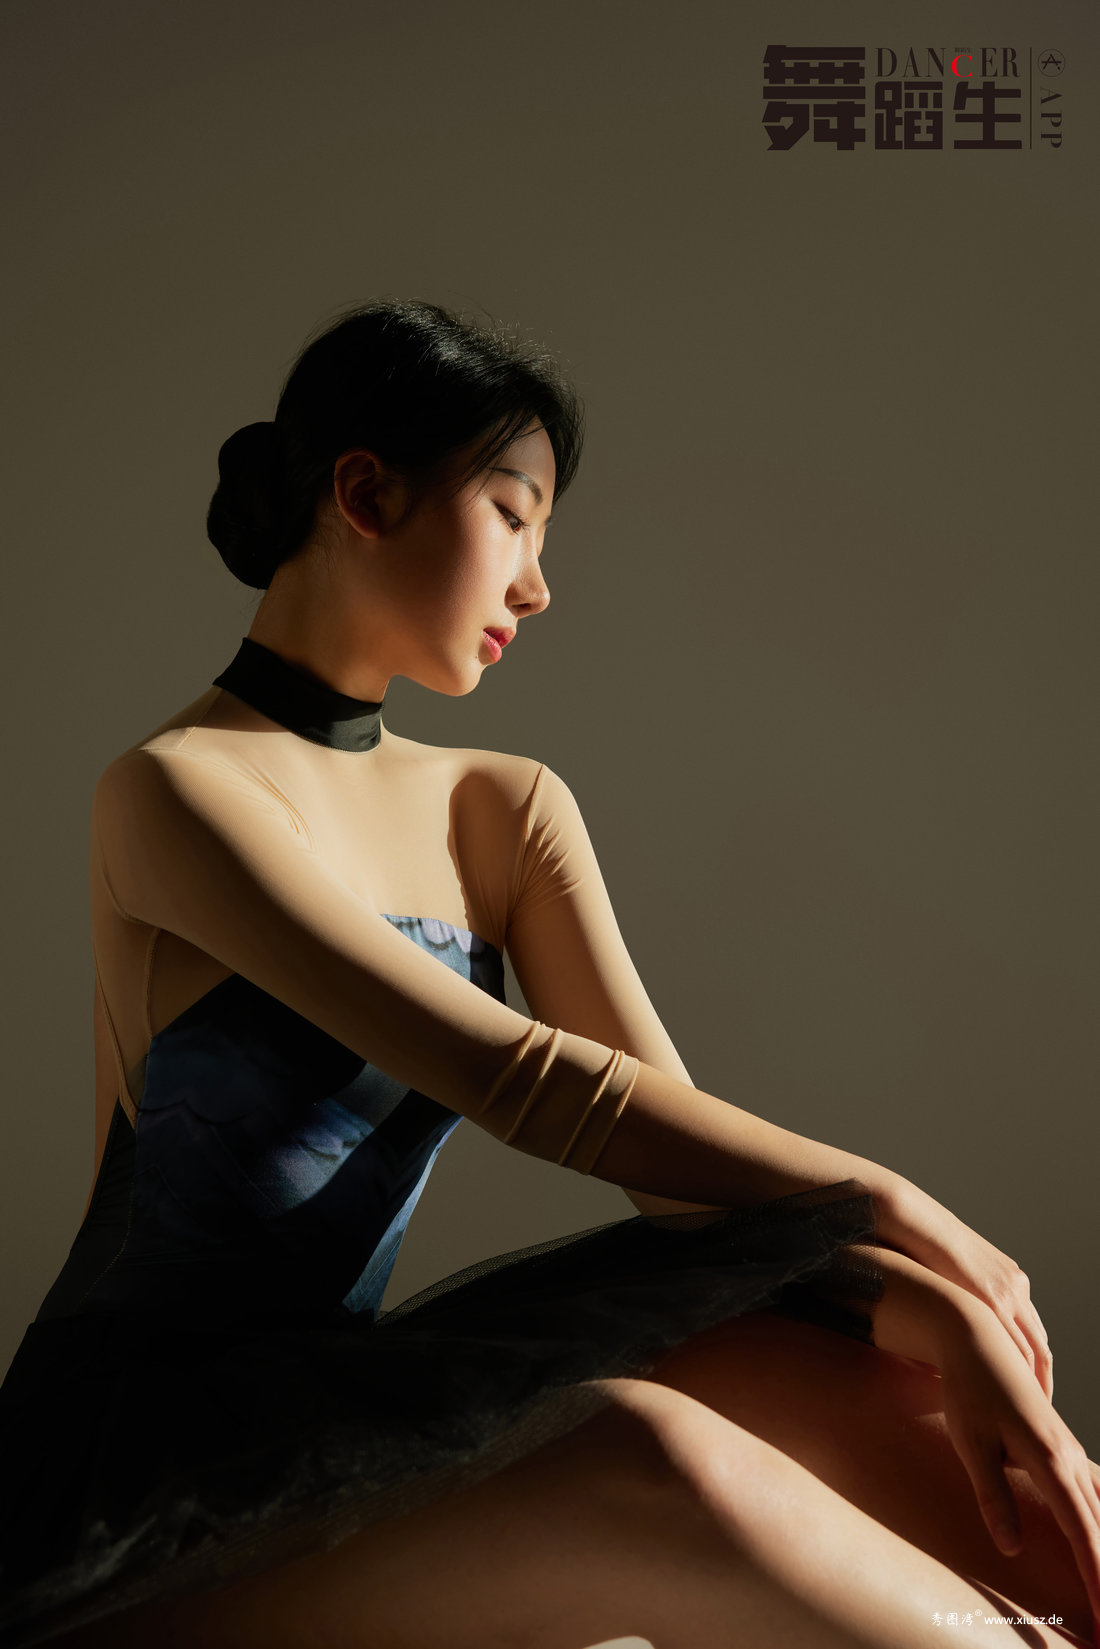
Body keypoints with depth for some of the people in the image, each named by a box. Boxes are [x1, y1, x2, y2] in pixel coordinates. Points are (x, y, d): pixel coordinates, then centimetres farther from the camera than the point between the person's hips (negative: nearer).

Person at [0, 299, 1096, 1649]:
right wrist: (897, 1210, -17)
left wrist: (935, 1312, -19)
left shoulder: (509, 811, 7)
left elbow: (669, 1142, -3)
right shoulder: (173, 792, -14)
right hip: (117, 1500, -5)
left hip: (335, 1421, 6)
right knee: (649, 1466, -33)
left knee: (834, 1385, -19)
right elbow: (521, 1083, -23)